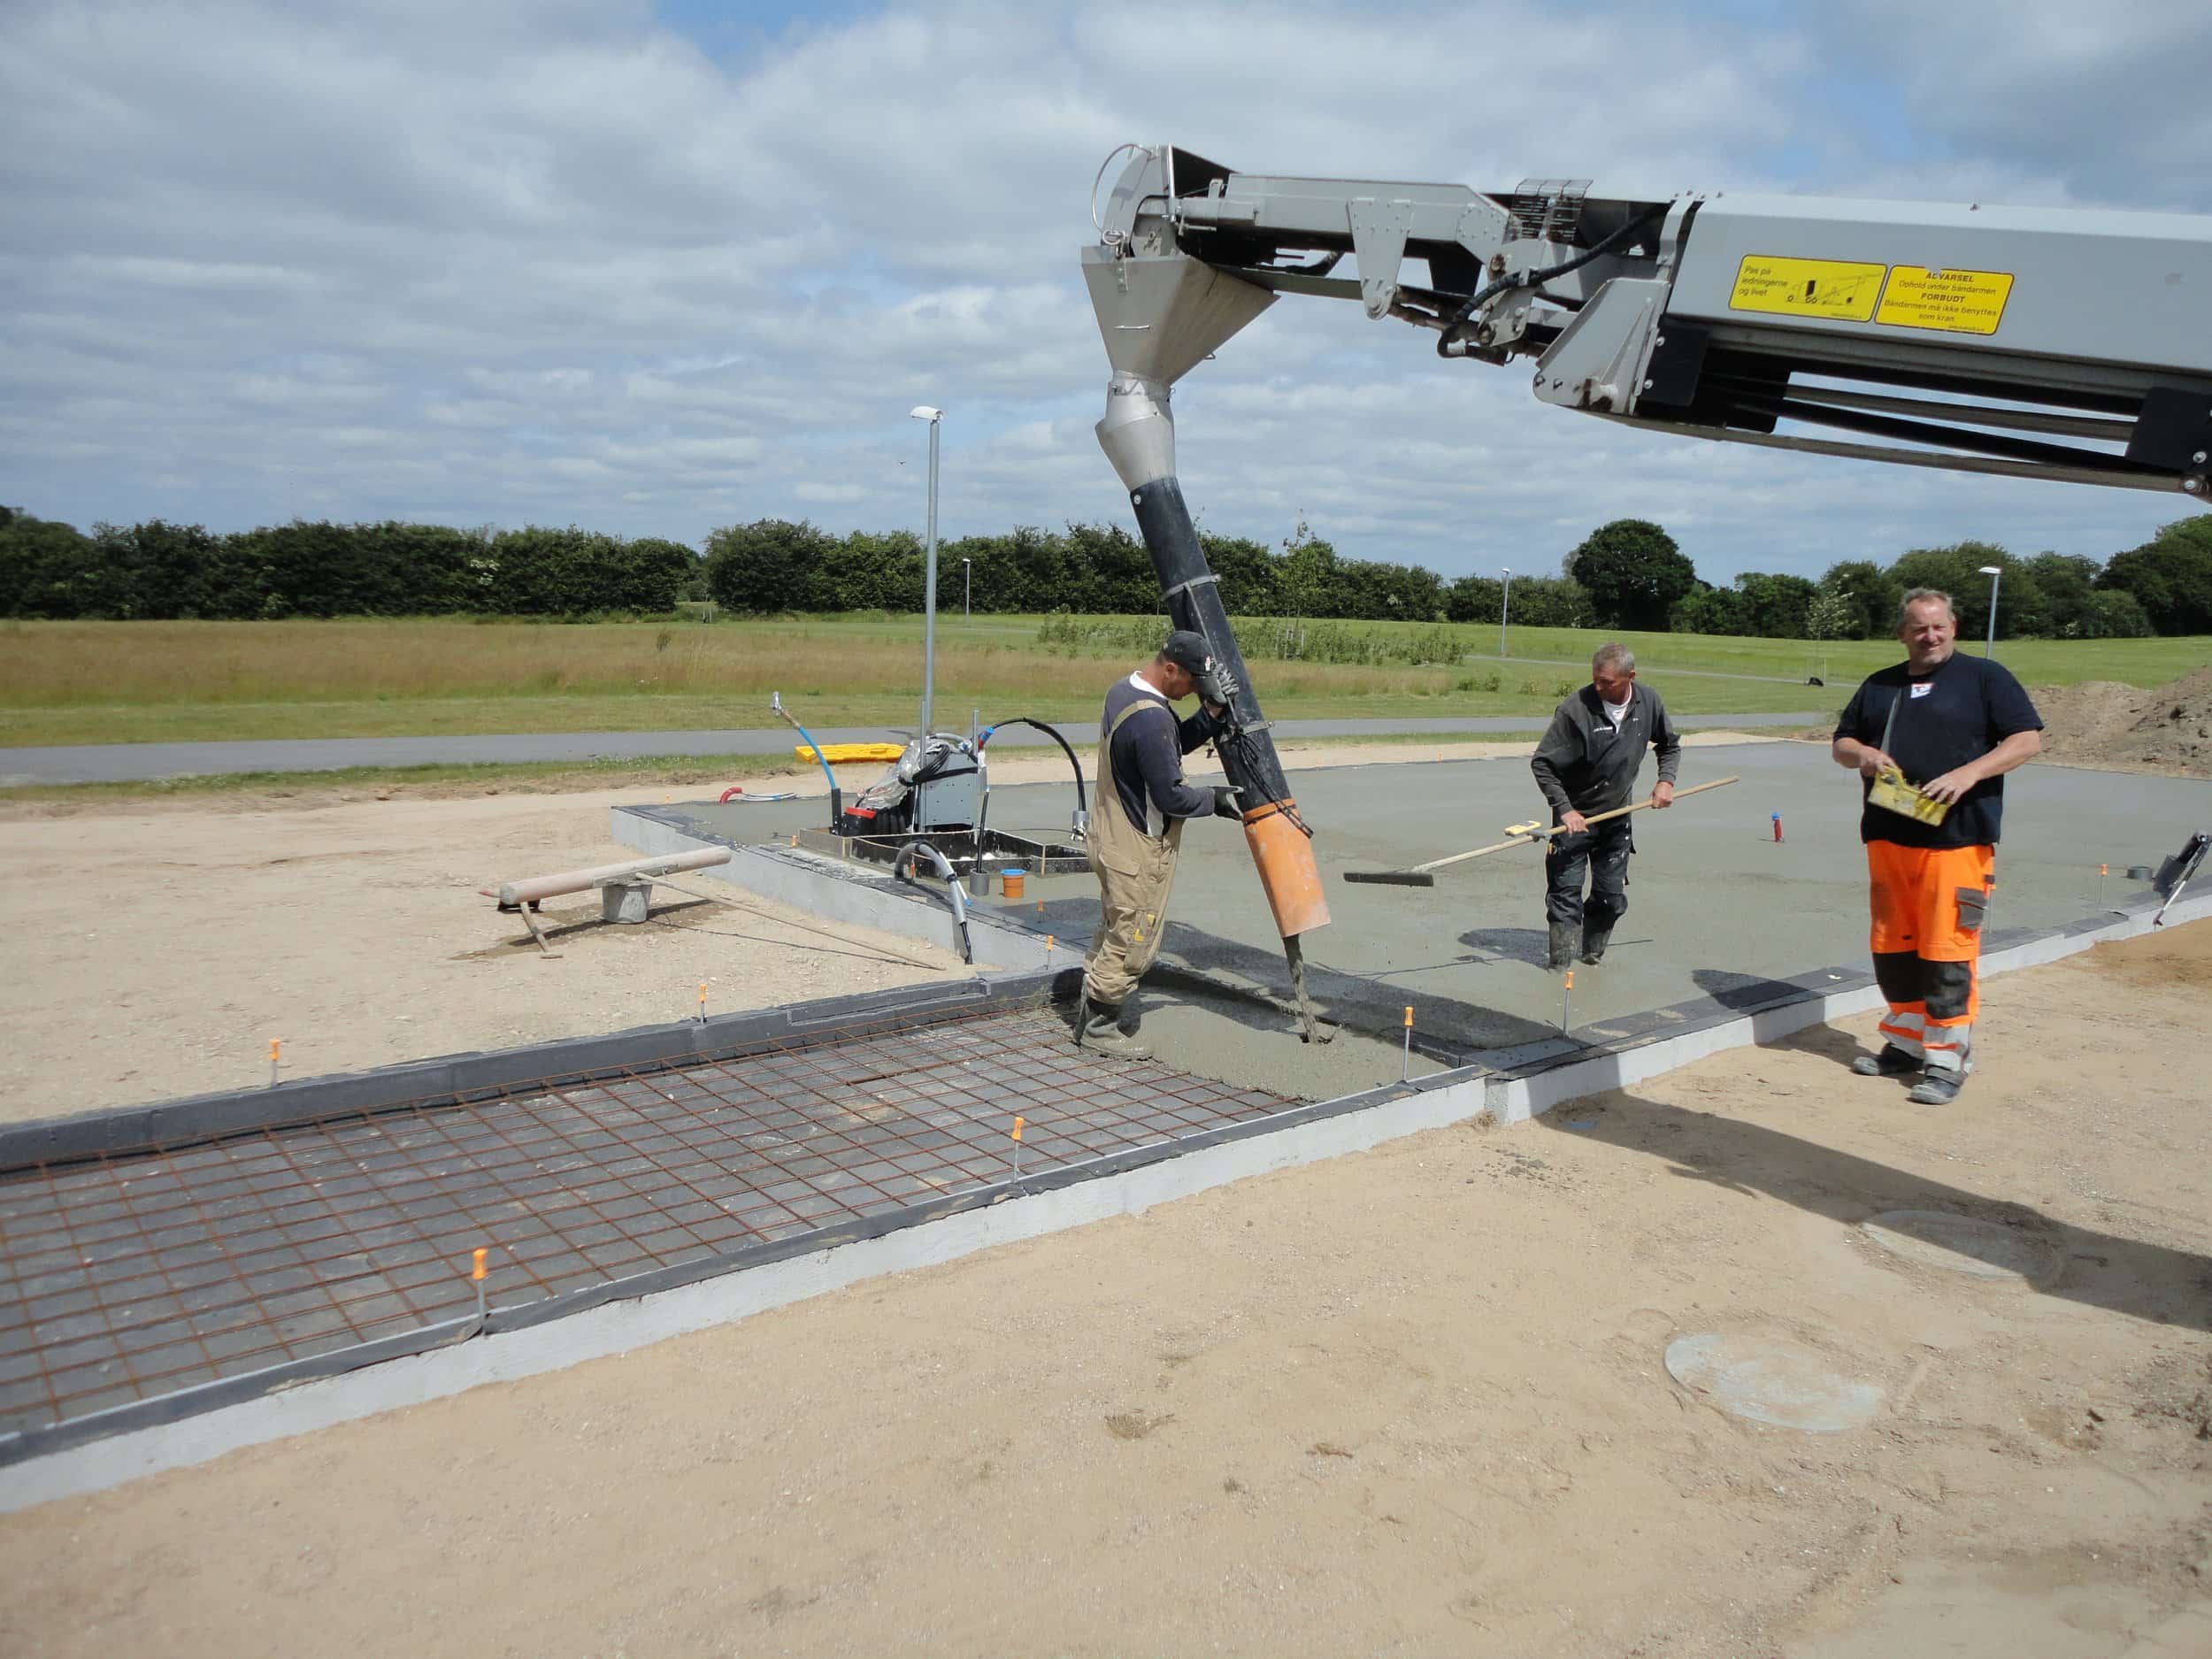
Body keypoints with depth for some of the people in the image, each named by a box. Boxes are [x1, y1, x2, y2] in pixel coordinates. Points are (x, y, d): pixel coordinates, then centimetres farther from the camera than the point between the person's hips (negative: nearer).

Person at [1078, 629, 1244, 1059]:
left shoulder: (1123, 690, 5)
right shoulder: (1151, 719, -27)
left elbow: (1175, 744, 14)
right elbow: (1171, 796, -23)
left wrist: (1211, 713, -1)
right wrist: (1216, 801, -7)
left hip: (1112, 838, 10)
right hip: (1140, 850, -10)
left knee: (1113, 931, 21)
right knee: (1133, 942, 3)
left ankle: (1094, 1012, 32)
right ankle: (1099, 1024, 14)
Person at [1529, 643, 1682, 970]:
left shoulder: (1650, 703, -6)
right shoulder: (1576, 708, -21)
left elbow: (1670, 744, 14)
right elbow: (1542, 763, -15)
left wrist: (1667, 779, -2)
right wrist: (1564, 808, -20)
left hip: (1618, 817, 4)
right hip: (1575, 816, -4)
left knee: (1612, 898, 8)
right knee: (1566, 892, -6)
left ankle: (1592, 953, 29)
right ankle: (1562, 967, 2)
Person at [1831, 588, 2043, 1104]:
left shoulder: (1984, 677, 2)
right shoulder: (1878, 686, 17)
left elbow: (2028, 739, -3)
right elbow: (1840, 743, 19)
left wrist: (1969, 773, -17)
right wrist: (1862, 754, -5)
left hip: (1956, 840, -5)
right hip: (1887, 839, 6)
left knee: (1947, 952, -7)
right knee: (1892, 947, 11)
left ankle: (1946, 1060, 2)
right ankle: (1905, 1043, 25)